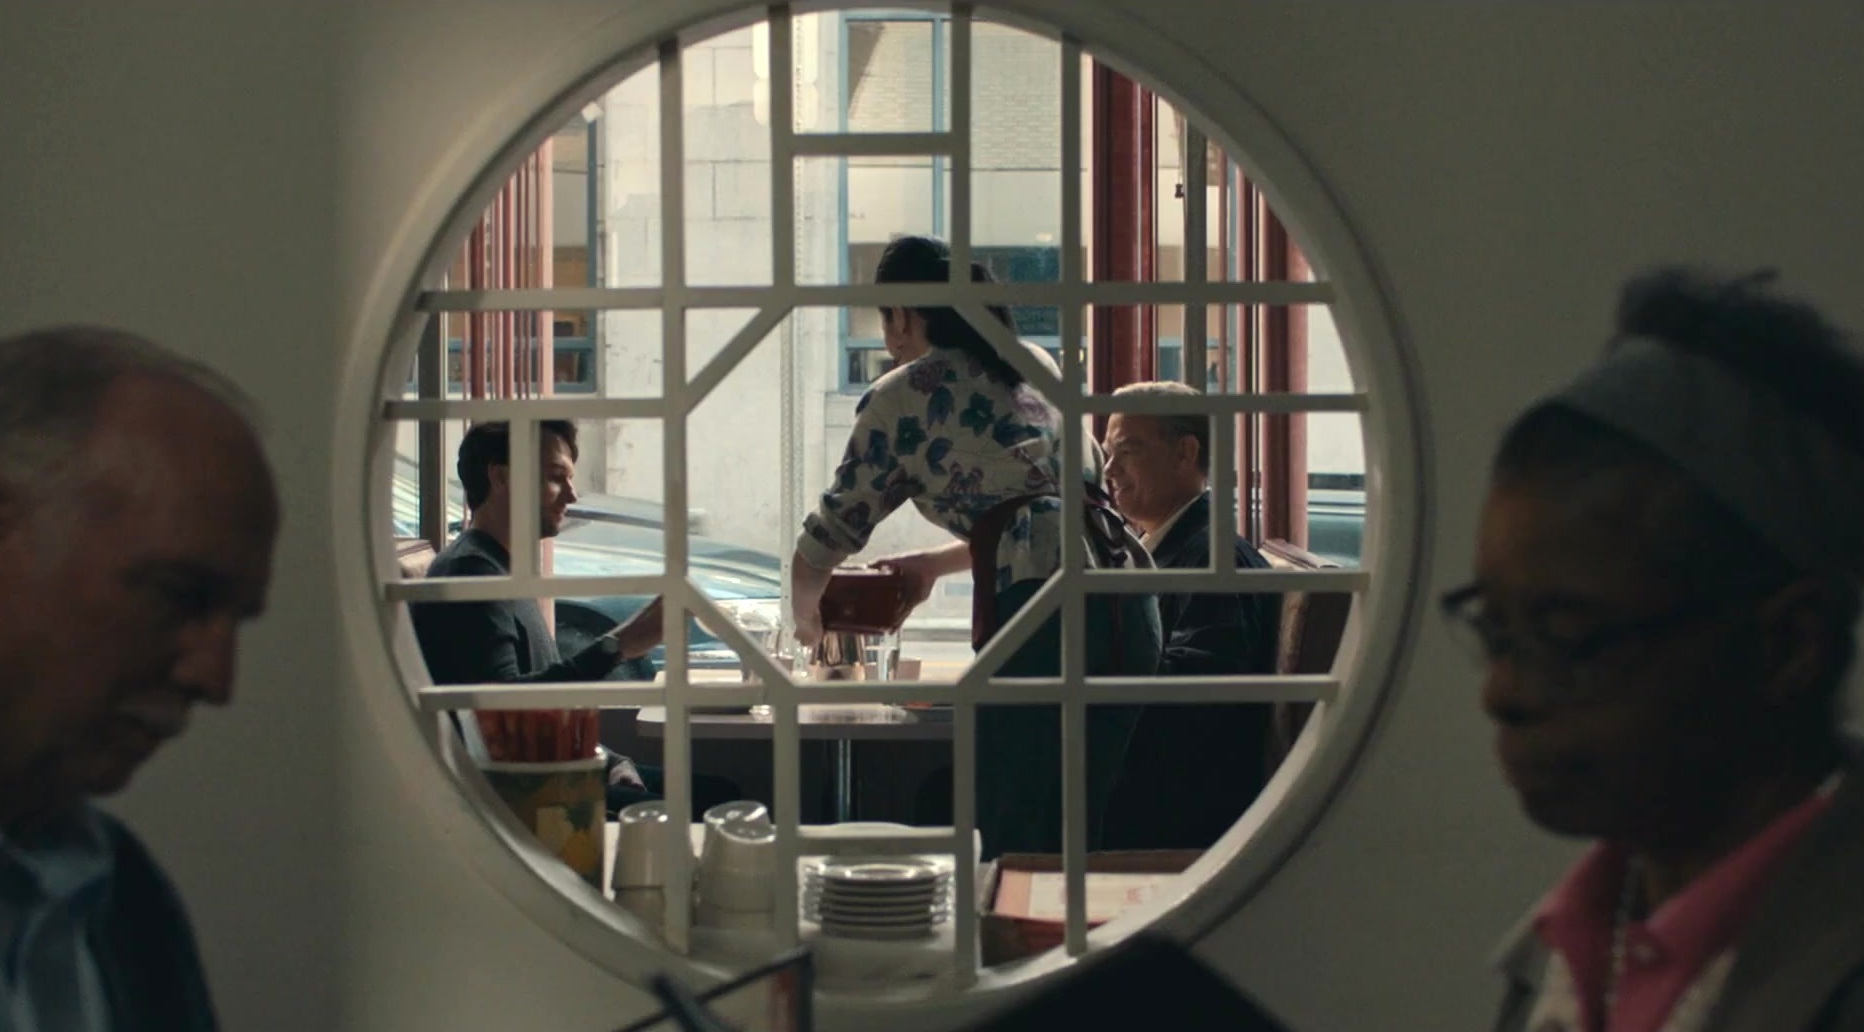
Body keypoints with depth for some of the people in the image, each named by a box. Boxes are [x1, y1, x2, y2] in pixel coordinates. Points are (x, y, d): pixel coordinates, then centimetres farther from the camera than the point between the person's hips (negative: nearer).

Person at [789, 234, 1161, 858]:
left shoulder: (901, 397, 6)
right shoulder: (1035, 365, 25)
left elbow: (831, 535, 11)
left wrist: (807, 621, 30)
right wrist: (935, 565, 39)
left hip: (1038, 608, -7)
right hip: (1128, 601, 7)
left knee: (1013, 846, -1)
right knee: (1073, 842, 12)